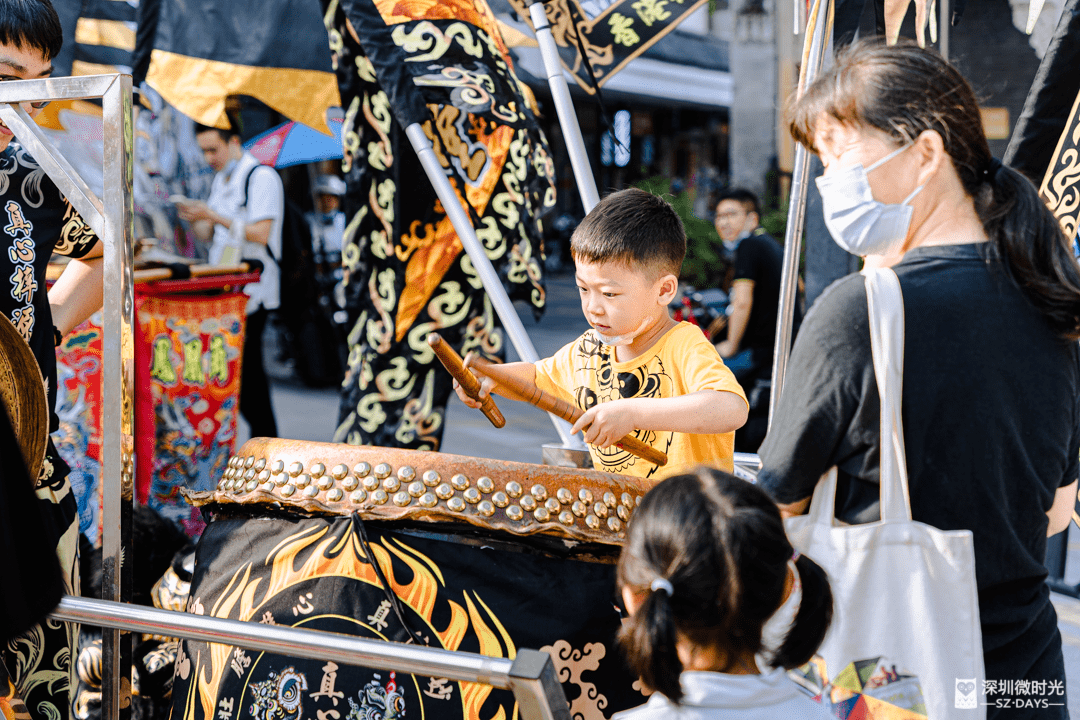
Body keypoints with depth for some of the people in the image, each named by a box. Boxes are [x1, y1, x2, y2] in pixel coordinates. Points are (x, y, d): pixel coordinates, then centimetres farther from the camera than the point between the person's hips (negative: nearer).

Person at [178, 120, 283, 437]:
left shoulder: (261, 177, -10)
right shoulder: (220, 180, 17)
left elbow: (260, 233, -19)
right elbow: (211, 235, 20)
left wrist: (214, 216, -22)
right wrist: (195, 219, -1)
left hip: (251, 290, -8)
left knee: (247, 368, -8)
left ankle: (264, 440, -1)